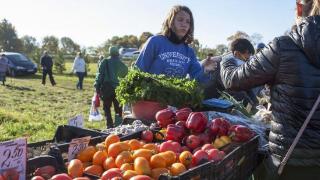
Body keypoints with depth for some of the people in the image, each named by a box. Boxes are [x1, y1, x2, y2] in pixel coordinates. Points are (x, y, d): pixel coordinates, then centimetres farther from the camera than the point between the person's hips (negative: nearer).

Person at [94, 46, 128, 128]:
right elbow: (125, 74, 8)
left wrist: (97, 87, -3)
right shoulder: (121, 63, 3)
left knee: (107, 108, 8)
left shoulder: (105, 62, -5)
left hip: (106, 88, -2)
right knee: (118, 109, 12)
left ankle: (110, 126, 4)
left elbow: (100, 75, -6)